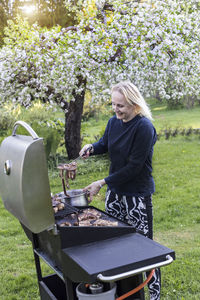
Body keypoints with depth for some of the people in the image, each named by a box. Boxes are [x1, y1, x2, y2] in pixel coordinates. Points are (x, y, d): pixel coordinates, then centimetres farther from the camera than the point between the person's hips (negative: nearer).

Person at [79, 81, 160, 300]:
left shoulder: (144, 127, -20)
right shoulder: (113, 122, 3)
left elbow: (134, 167, -21)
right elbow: (105, 143, 22)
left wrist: (102, 183, -20)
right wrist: (91, 147, -2)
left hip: (137, 194, -7)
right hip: (114, 191, 7)